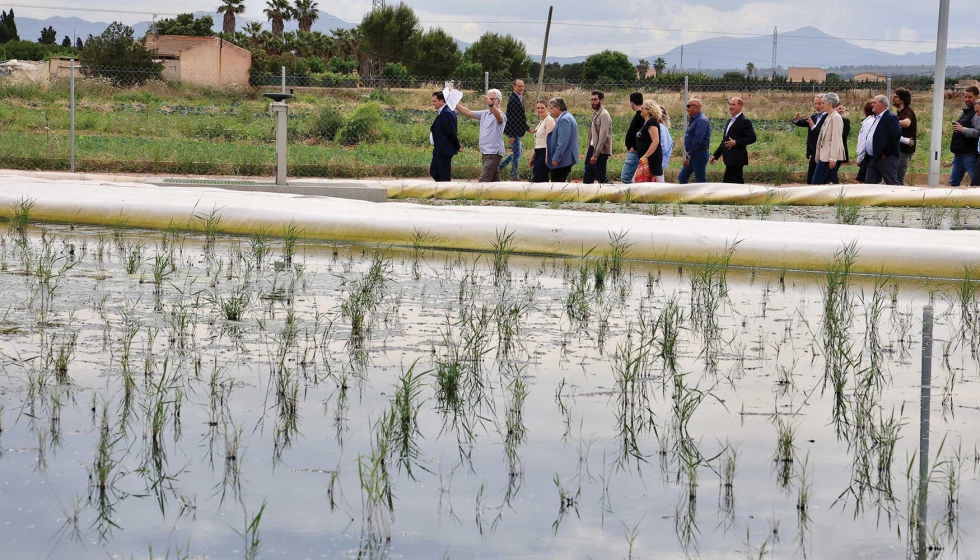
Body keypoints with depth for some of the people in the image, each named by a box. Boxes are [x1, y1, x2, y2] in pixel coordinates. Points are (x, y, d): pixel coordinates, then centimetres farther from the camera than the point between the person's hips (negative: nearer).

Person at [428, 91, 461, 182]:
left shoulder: (446, 114, -21)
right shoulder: (442, 112, 12)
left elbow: (451, 132, -21)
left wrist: (458, 146, -10)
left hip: (444, 150, -11)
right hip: (439, 151, 11)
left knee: (444, 177, -4)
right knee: (434, 171, 17)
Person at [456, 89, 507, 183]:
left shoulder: (501, 115, -11)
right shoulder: (484, 114, 14)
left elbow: (499, 117, -34)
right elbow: (468, 113, 12)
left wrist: (491, 104, -54)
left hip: (494, 153, -9)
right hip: (486, 153, 9)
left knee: (484, 181, -14)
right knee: (494, 180, 11)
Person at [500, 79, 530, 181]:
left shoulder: (519, 98, 12)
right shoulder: (513, 100, -20)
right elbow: (511, 118, -23)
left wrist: (527, 128, 22)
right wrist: (512, 135, -24)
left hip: (518, 132, 10)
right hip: (513, 131, -10)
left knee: (519, 152, 18)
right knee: (517, 153, -2)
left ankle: (499, 167, 23)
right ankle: (514, 177, 9)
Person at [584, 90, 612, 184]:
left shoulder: (604, 115, -13)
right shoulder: (595, 114, 14)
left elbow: (603, 136, -19)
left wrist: (595, 155, -22)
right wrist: (589, 150, 12)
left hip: (600, 151, -9)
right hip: (592, 148, 9)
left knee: (601, 178, -6)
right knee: (587, 179, 8)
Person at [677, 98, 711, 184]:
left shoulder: (701, 121, -17)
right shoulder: (694, 120, 14)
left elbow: (697, 141, -24)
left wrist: (688, 157, -22)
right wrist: (689, 156, 14)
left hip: (699, 154, -10)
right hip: (692, 155, 10)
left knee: (701, 180, -4)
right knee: (682, 177, 11)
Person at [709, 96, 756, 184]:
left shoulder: (744, 121, -10)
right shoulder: (730, 121, 19)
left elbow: (752, 138, -18)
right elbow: (725, 140, 23)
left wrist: (736, 142, -21)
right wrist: (716, 155, 17)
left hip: (736, 159, -9)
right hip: (730, 159, 9)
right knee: (738, 183, 11)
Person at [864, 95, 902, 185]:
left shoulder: (890, 118, -11)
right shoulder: (877, 118, 19)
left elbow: (896, 135, -22)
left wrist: (886, 152, -18)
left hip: (886, 158, -10)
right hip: (874, 158, 10)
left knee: (892, 184, -6)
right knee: (869, 184, 8)